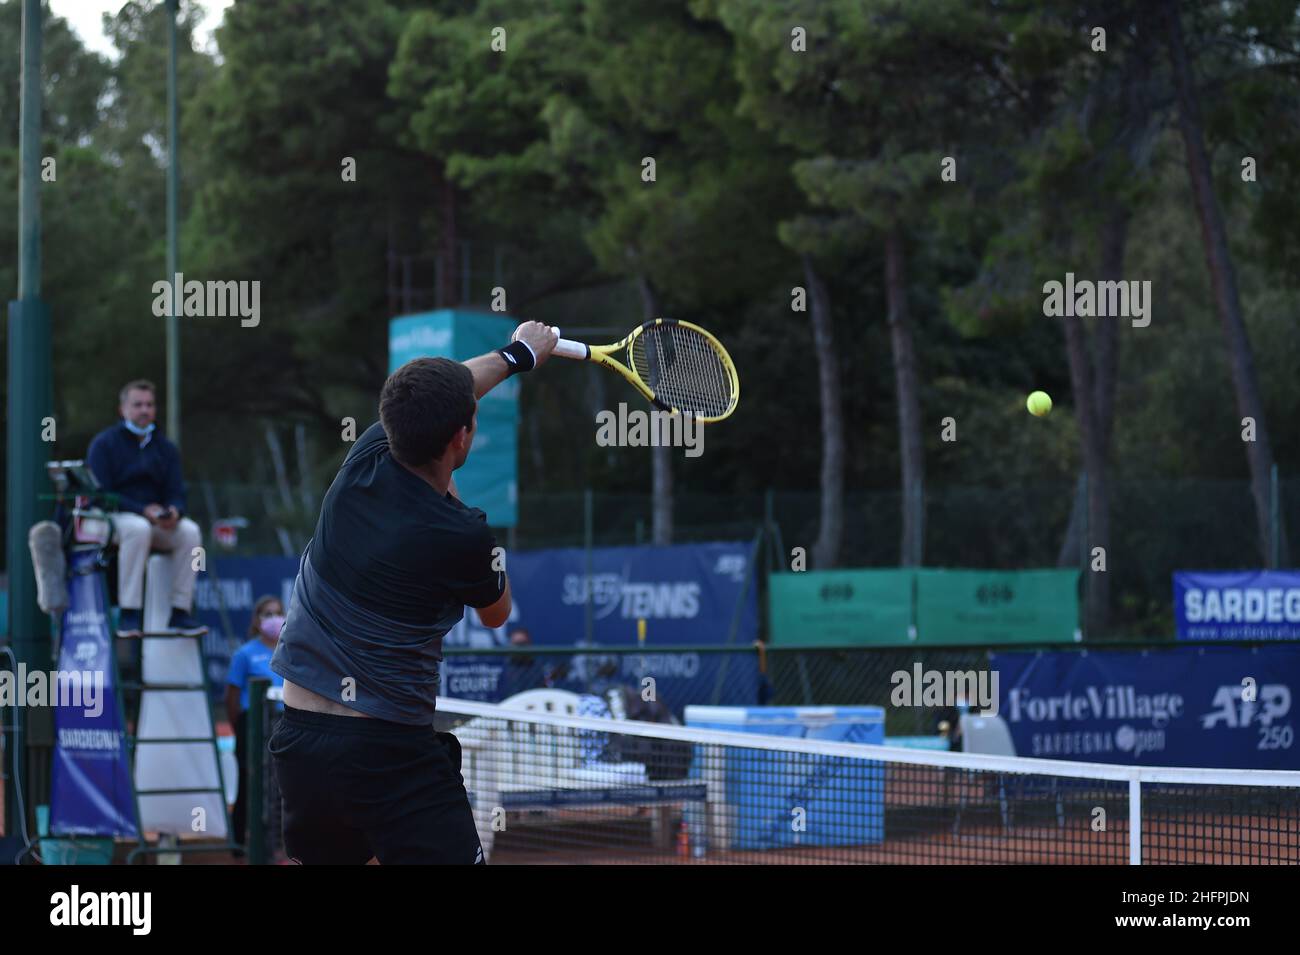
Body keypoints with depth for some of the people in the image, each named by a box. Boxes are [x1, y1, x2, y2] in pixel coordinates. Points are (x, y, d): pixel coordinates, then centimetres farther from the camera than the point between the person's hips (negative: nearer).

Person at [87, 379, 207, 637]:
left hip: (158, 522, 5)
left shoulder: (165, 447, 14)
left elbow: (176, 492, 8)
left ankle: (179, 613, -22)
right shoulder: (104, 443, -1)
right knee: (138, 528, -38)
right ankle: (128, 615, -38)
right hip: (114, 518, -5)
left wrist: (174, 511, -18)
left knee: (190, 531, -24)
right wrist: (143, 511, -22)